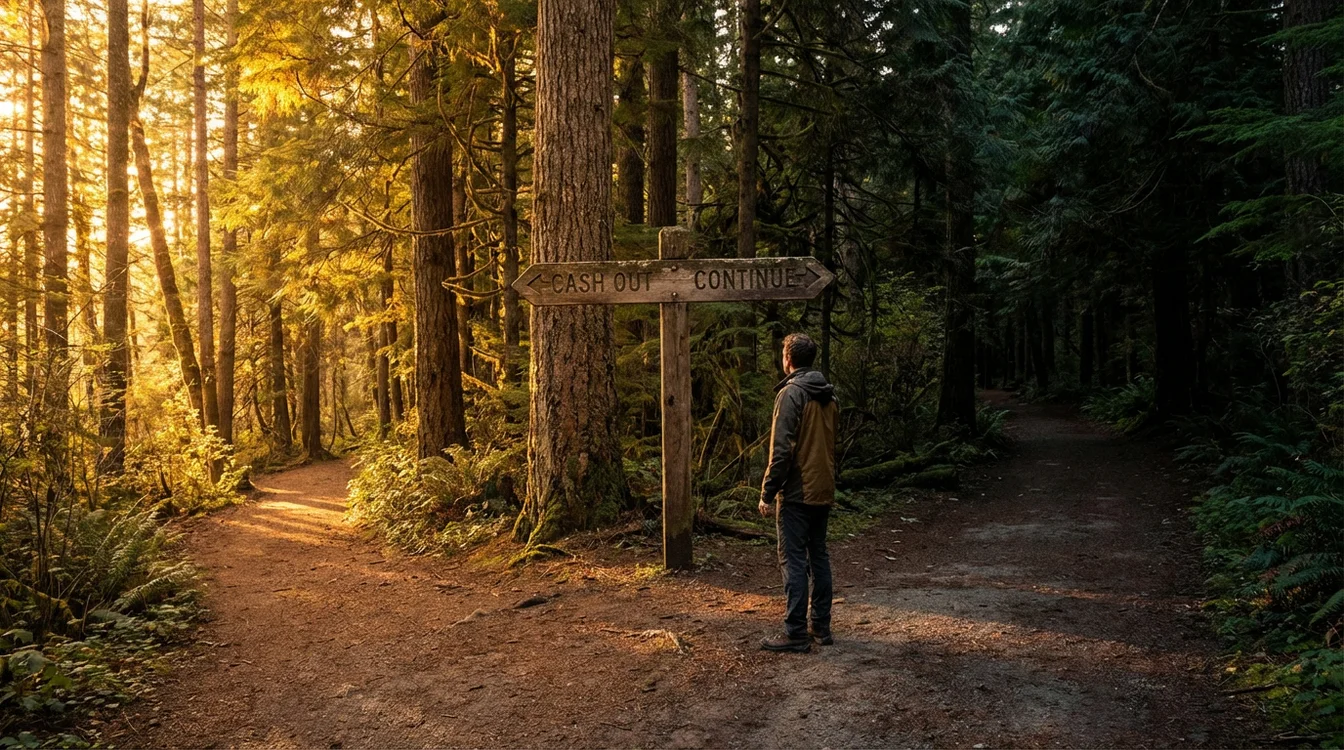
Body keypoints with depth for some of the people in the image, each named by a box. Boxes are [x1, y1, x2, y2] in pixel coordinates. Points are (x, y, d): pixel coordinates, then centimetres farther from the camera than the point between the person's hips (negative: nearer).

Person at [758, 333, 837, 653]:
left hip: (796, 493, -8)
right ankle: (821, 627, 20)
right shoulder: (827, 395, 10)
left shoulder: (791, 394, -14)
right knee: (819, 556, 14)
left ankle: (796, 633, -1)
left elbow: (781, 449, -18)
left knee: (793, 560, -3)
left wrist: (767, 493, -13)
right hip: (823, 491, 8)